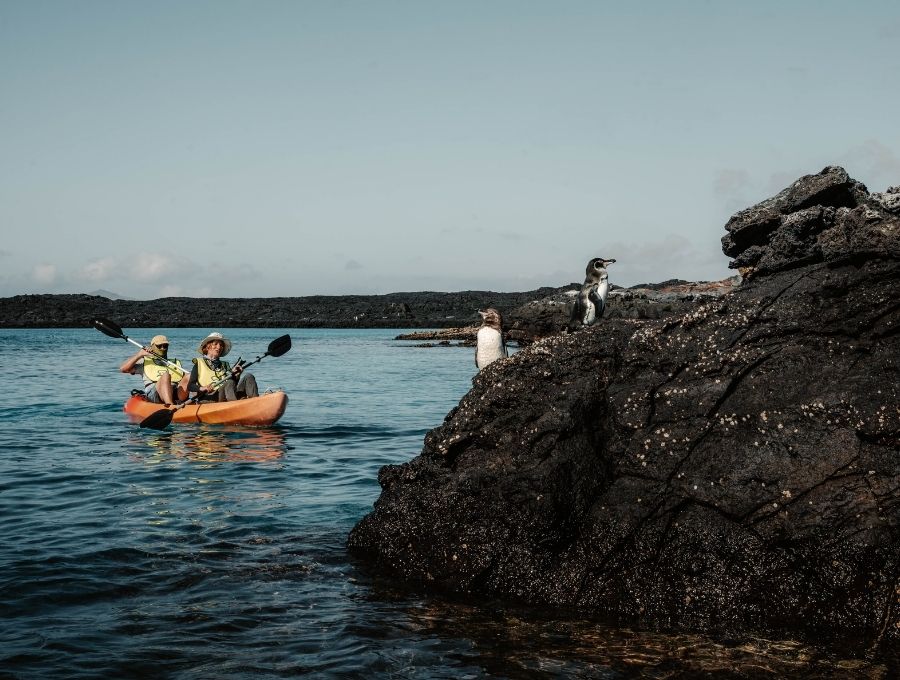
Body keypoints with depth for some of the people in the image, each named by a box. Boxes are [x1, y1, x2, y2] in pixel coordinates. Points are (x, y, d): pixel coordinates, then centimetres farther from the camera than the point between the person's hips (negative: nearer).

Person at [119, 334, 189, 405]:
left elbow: (184, 381, 21)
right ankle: (170, 407, -54)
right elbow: (123, 369, 16)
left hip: (176, 395, 3)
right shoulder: (145, 362, 27)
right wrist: (139, 355, 8)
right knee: (165, 375, -33)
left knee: (188, 377, -25)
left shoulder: (176, 364, 33)